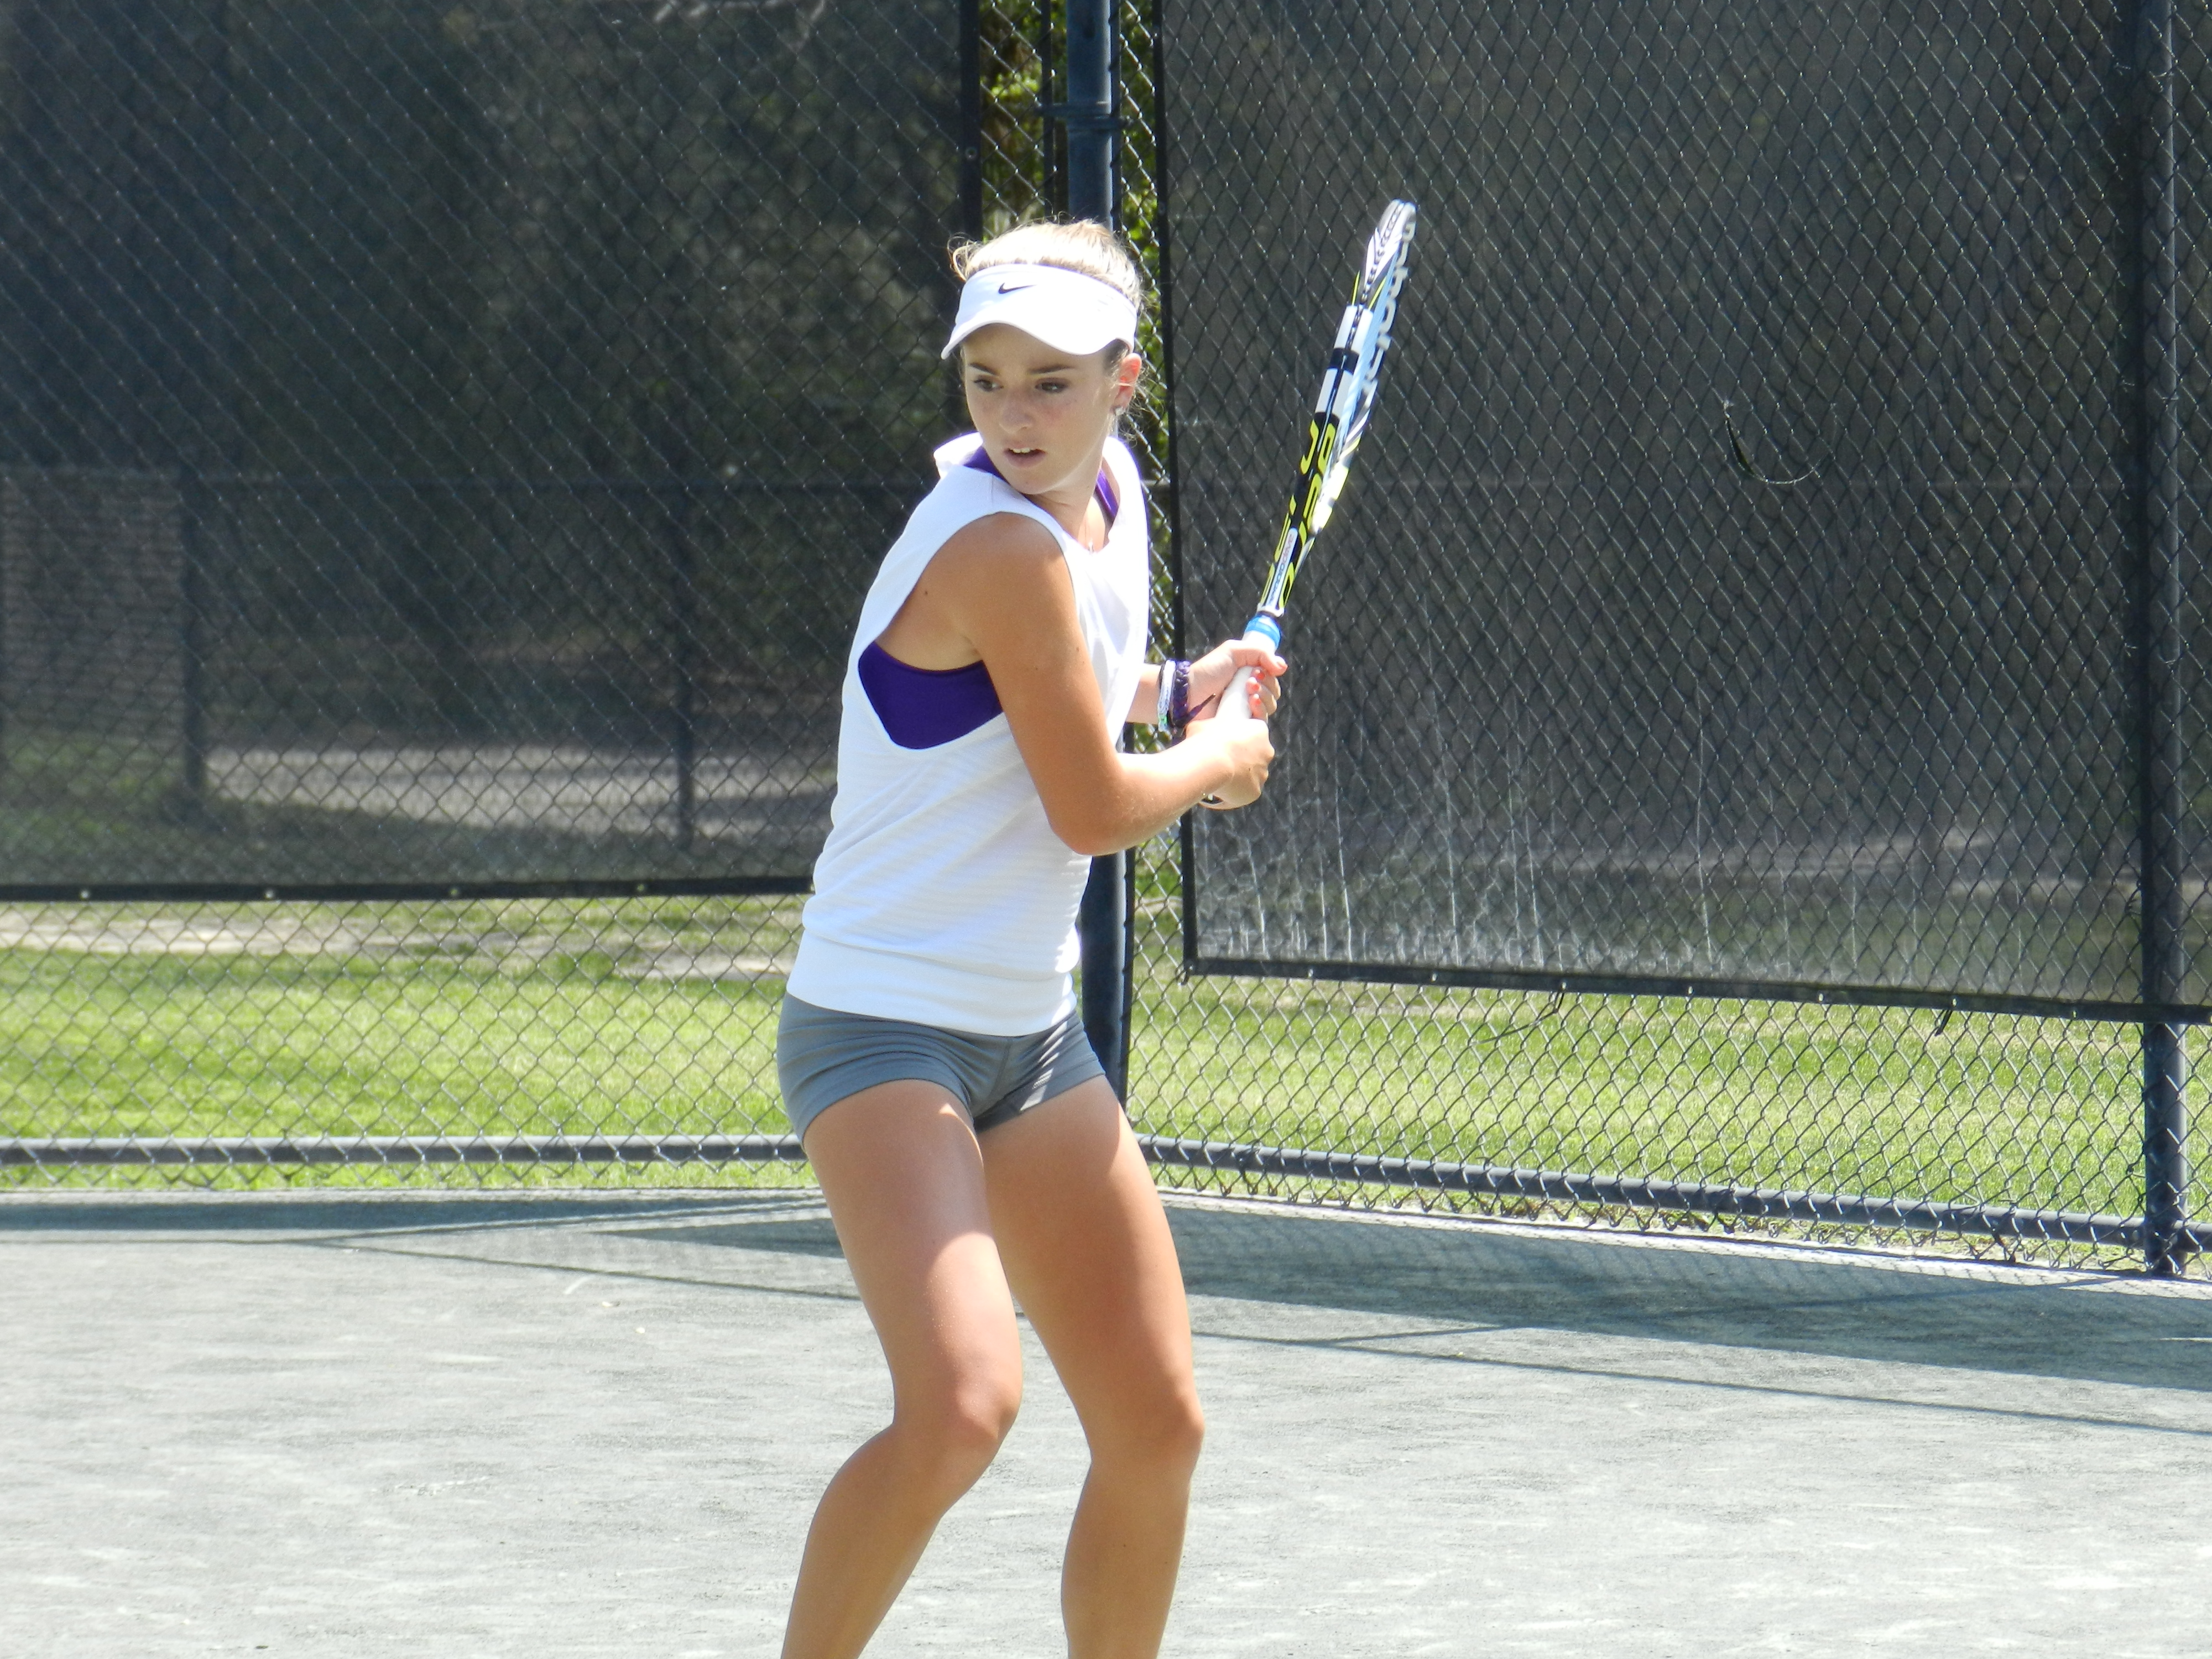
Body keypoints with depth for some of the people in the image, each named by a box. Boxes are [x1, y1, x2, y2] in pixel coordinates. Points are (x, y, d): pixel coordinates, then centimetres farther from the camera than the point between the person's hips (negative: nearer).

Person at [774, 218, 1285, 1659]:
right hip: (885, 1028, -9)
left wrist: (1184, 692, 9)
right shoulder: (1000, 544, -21)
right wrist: (1216, 760, 3)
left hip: (1032, 1036, 9)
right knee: (963, 1405, -27)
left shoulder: (1113, 493, 6)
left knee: (1158, 1427, 9)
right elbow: (1094, 810, -16)